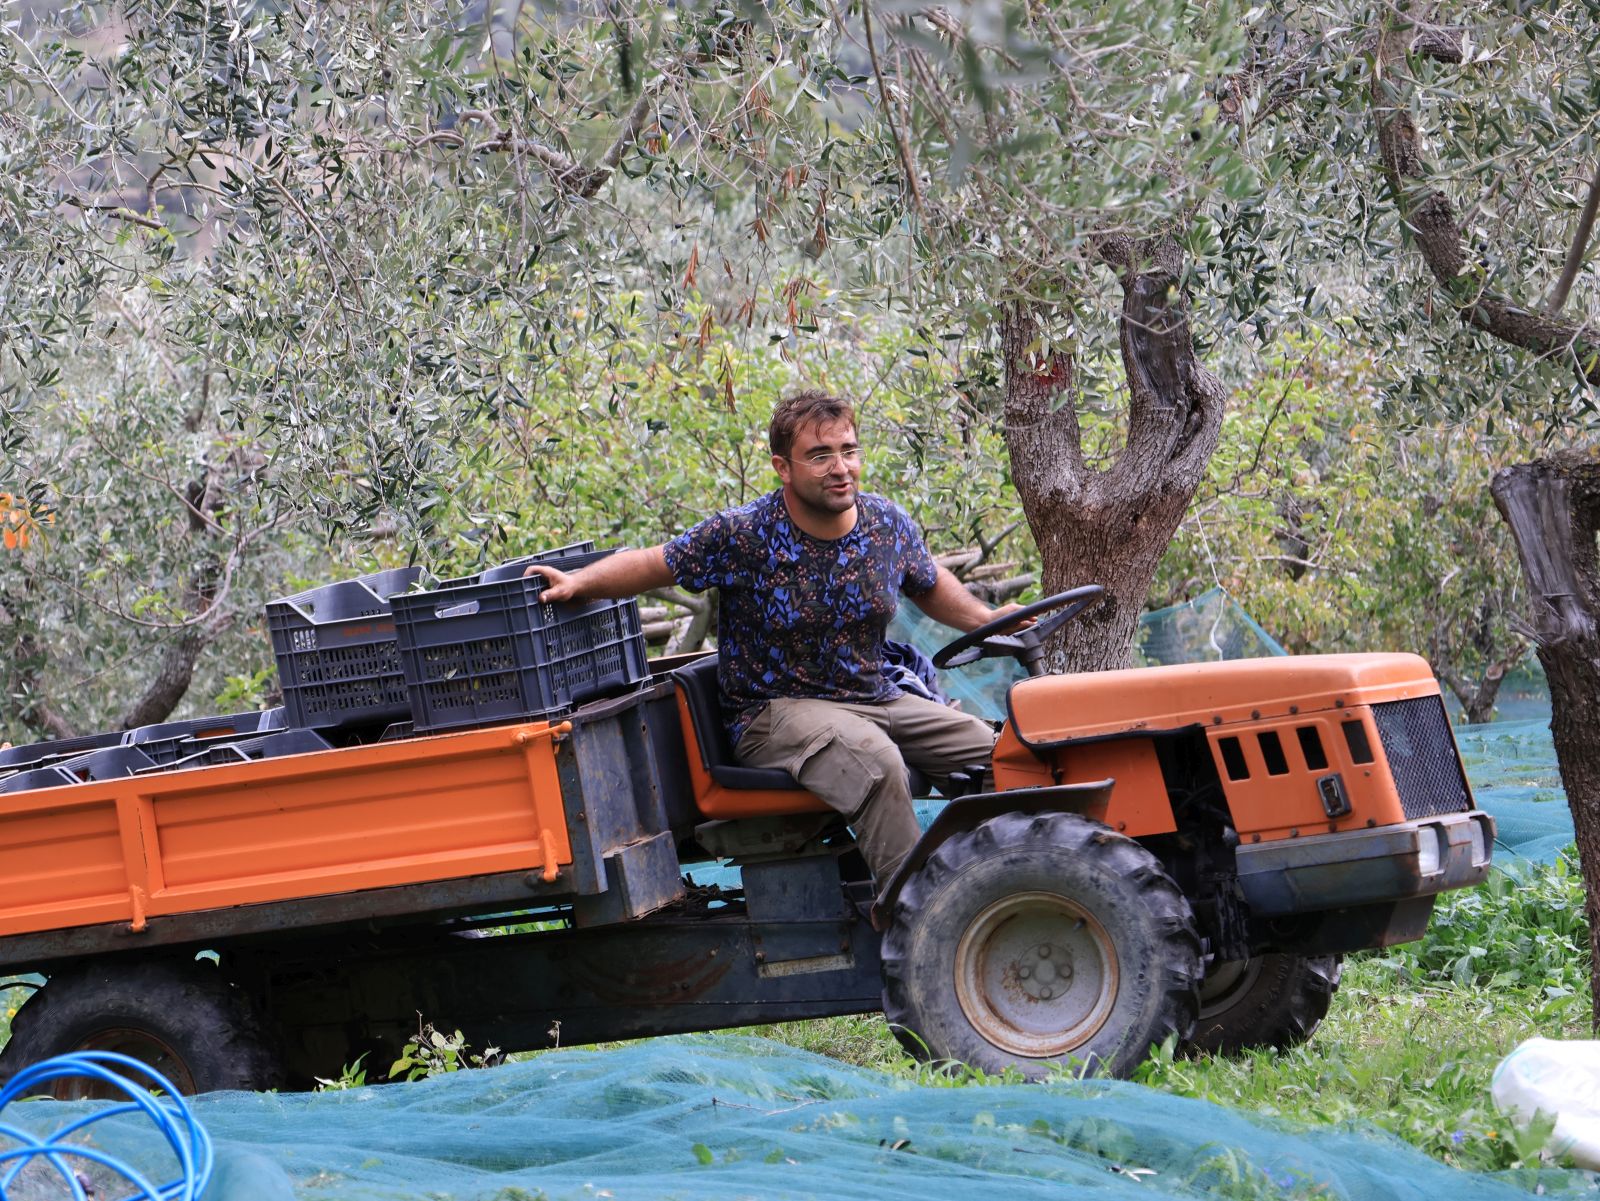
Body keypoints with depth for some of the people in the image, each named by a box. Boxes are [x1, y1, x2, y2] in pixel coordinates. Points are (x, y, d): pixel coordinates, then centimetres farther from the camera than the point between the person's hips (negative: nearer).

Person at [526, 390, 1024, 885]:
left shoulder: (889, 525, 3)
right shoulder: (742, 536, -12)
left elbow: (929, 585, 23)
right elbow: (653, 565, -2)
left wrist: (988, 620, 10)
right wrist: (580, 582, -16)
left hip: (879, 699, 6)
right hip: (777, 710, -6)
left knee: (994, 752, -7)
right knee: (873, 761, -36)